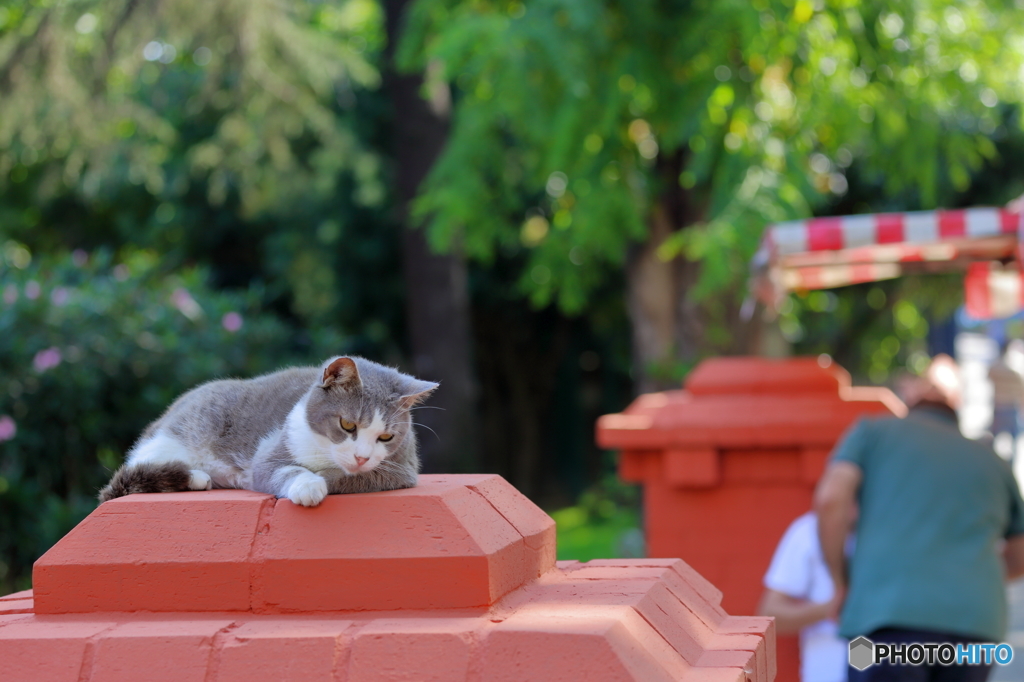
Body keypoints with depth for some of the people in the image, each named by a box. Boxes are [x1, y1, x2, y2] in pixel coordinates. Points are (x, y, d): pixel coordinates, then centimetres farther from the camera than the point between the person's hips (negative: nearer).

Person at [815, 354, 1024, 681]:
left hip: (892, 616, -4)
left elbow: (830, 498, -2)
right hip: (976, 625, 4)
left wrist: (841, 583, 9)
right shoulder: (992, 462, 26)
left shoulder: (873, 432, 16)